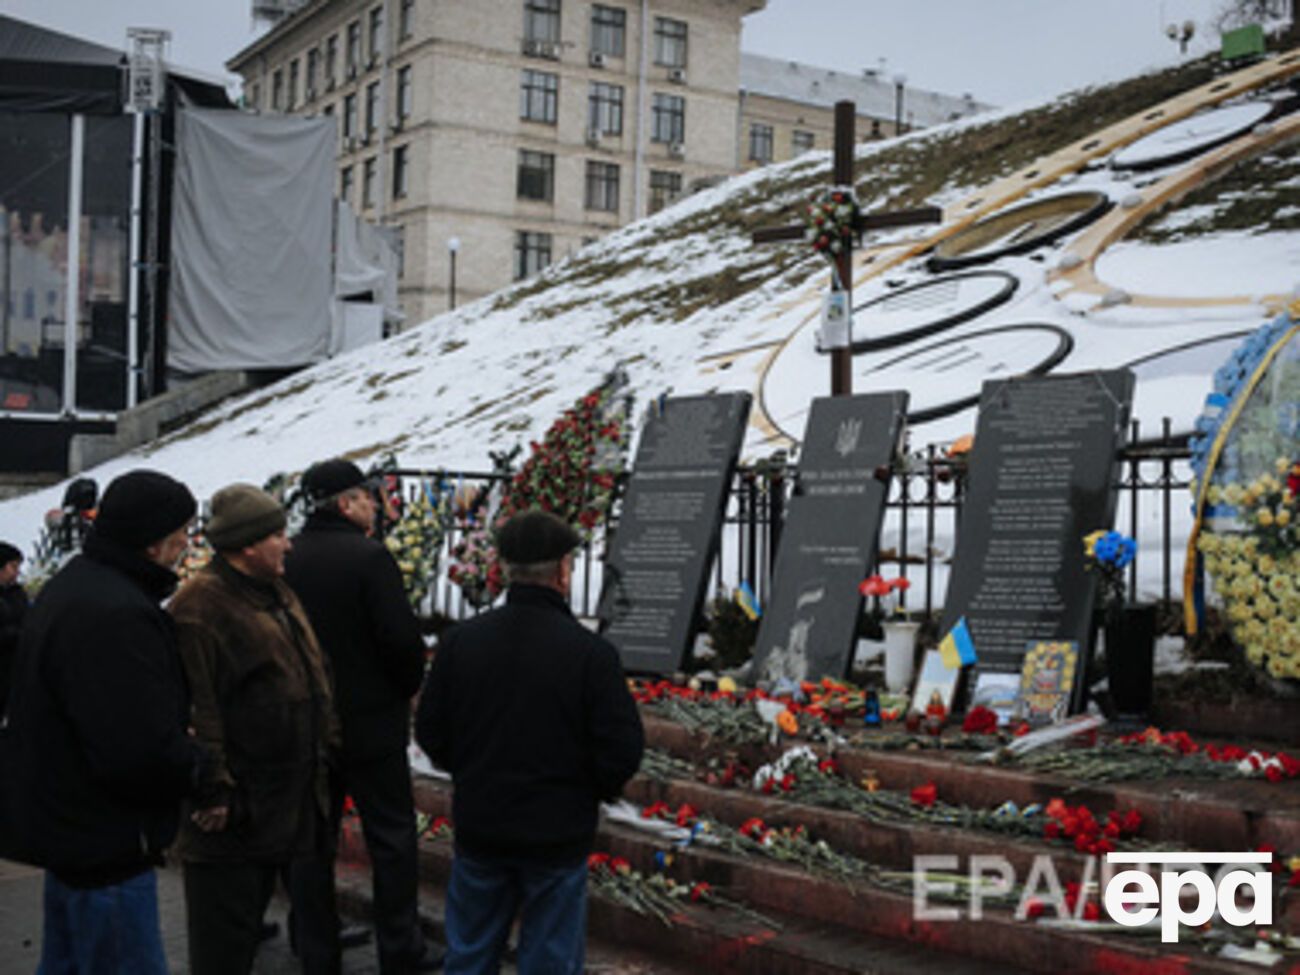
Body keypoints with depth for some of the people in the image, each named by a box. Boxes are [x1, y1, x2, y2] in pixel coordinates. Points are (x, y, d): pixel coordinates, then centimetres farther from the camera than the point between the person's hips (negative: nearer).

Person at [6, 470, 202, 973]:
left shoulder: (69, 587, 9)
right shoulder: (114, 615, -26)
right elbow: (142, 752, -32)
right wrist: (196, 763, -10)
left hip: (67, 830, 11)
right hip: (106, 844, -11)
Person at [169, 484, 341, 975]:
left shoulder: (276, 593, 14)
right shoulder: (200, 606, -17)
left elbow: (313, 679, 22)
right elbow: (196, 708, -22)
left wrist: (329, 745, 18)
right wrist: (214, 791, -24)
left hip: (297, 800, 9)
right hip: (237, 807, -9)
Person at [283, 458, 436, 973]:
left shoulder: (287, 559, 0)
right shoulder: (369, 556, -18)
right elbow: (402, 637, -20)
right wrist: (407, 686, -1)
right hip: (371, 723, -6)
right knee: (391, 837, 5)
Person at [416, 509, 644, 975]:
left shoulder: (460, 641, -6)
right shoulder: (590, 652, -17)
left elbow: (430, 734, 0)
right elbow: (623, 750, -15)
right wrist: (590, 792, 6)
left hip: (478, 829, 3)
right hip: (557, 836, -3)